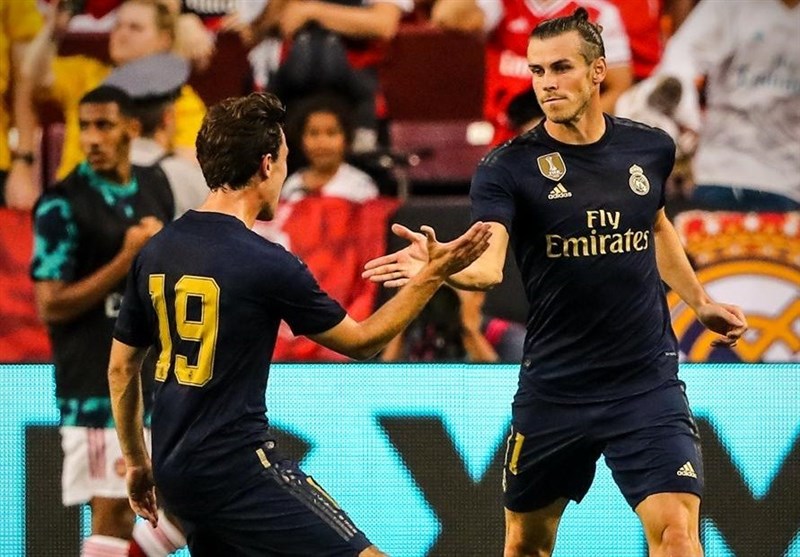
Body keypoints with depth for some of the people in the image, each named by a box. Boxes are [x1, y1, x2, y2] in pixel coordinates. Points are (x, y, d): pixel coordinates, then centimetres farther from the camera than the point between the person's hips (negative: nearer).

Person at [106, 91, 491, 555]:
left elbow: (121, 368, 15)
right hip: (239, 466, -8)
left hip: (178, 472, 8)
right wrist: (434, 274, 5)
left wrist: (137, 462, 26)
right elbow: (361, 341, 0)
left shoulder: (155, 253, 6)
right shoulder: (266, 264, -13)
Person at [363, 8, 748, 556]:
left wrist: (699, 300, 20)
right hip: (554, 385, -1)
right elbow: (488, 264, -26)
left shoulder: (651, 147, 2)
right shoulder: (508, 167, -9)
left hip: (648, 382, 1)